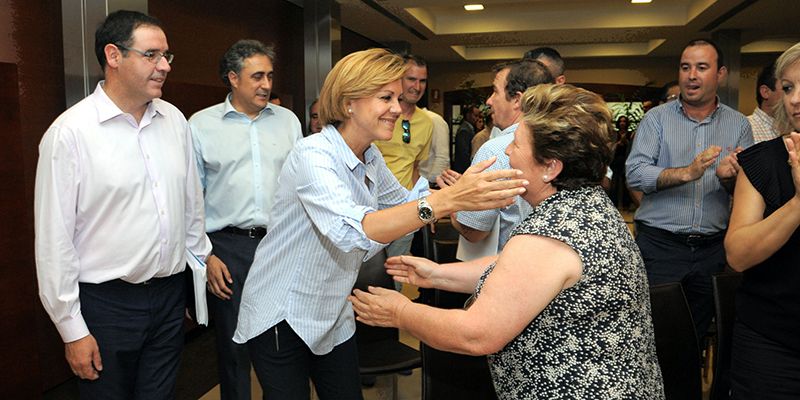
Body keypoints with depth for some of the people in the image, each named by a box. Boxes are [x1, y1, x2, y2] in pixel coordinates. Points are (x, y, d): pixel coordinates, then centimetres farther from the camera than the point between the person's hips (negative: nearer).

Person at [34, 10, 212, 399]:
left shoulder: (175, 120, 3)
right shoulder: (69, 132, -14)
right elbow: (54, 239, -12)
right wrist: (72, 330, -9)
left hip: (171, 294, 5)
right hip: (105, 304, -4)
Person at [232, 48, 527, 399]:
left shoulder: (371, 158, 0)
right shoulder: (313, 155, -24)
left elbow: (402, 201, 18)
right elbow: (353, 231, -40)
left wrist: (460, 193, 3)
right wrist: (445, 200, -49)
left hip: (334, 317, 7)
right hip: (282, 318, -7)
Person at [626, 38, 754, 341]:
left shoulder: (739, 125, 7)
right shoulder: (657, 118, 0)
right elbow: (634, 174, -13)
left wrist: (729, 179, -19)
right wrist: (686, 173, -24)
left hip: (712, 248, 3)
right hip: (659, 245, -2)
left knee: (699, 333, 13)